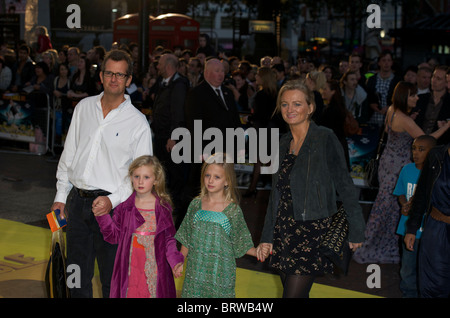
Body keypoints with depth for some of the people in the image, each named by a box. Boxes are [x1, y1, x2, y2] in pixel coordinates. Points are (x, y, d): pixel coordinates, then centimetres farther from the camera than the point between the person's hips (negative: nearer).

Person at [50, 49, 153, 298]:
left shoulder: (138, 123, -6)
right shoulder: (84, 107, 7)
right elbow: (68, 154, 12)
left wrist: (113, 200, -18)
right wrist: (60, 196, 9)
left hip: (111, 205, -4)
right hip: (77, 202, 4)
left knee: (112, 277, 4)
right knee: (77, 272, 15)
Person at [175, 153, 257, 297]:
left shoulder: (233, 210, -7)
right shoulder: (196, 204, 1)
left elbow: (240, 243, -2)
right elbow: (186, 239, 10)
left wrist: (258, 252, -17)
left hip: (220, 271, -2)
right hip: (196, 269, 3)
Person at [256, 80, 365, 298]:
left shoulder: (325, 139, -9)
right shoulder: (283, 143, 10)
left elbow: (344, 185, -8)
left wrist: (356, 229, -7)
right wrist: (267, 237, 14)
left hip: (312, 231, -6)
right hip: (284, 230, 6)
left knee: (292, 294, -10)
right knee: (298, 293, 10)